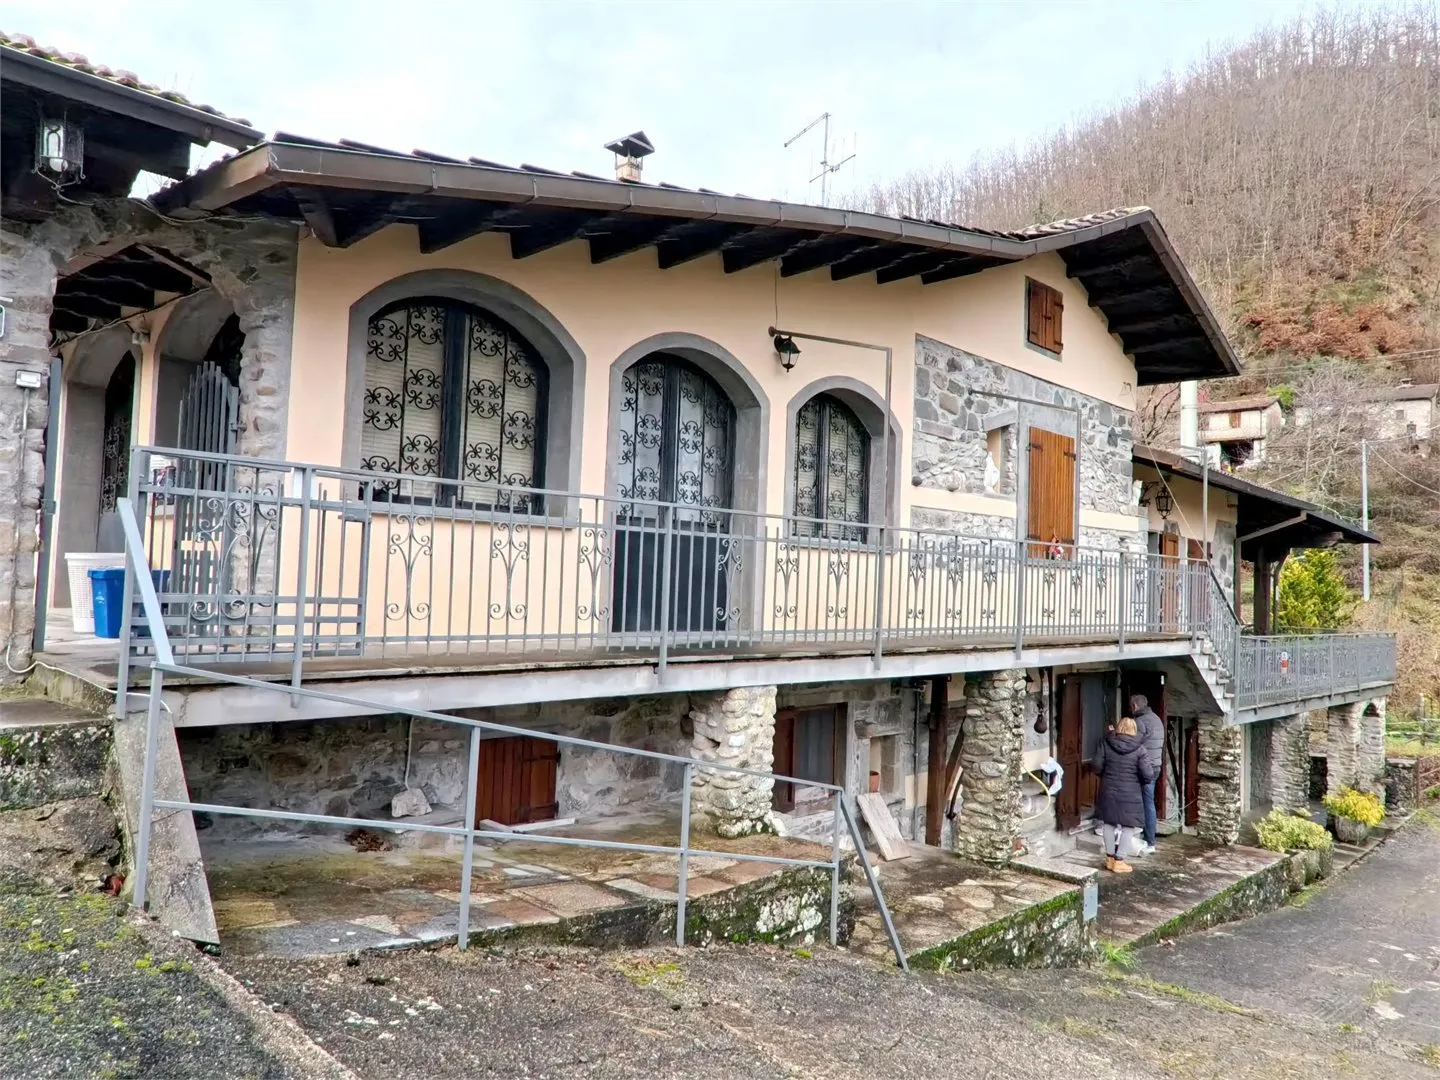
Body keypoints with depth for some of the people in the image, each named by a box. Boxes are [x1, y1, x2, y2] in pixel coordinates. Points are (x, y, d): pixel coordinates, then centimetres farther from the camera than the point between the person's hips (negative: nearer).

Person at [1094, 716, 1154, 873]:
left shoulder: (1106, 743, -4)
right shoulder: (1138, 748, -10)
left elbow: (1097, 766, -3)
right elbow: (1148, 774, -13)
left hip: (1109, 790, 3)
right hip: (1130, 793, -3)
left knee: (1109, 822, 16)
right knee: (1129, 826, 9)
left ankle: (1110, 858, 21)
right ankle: (1119, 861, 9)